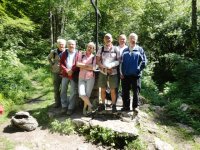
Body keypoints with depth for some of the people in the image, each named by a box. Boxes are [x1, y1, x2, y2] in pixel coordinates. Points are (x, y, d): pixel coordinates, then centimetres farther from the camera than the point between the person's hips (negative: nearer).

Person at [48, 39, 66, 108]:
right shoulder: (54, 52, 0)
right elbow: (49, 58, 18)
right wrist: (52, 65, 6)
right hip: (56, 73, 2)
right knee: (56, 89, 10)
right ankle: (57, 102, 24)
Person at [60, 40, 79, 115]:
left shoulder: (77, 53, 3)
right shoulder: (64, 53, 13)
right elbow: (61, 63, 5)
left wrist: (72, 71, -15)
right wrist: (66, 70, -10)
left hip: (74, 75, -3)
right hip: (65, 74, 4)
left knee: (73, 92, 0)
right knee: (63, 91, 7)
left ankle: (71, 108, 9)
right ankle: (64, 106, 20)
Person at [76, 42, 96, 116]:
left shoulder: (94, 57, 2)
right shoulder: (81, 55, 7)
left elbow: (93, 68, -10)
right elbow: (77, 64, -7)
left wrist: (83, 67, -7)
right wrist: (88, 65, -10)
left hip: (90, 77, -1)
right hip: (81, 77, 1)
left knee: (87, 94, 0)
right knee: (81, 94, -11)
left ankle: (85, 108, 24)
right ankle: (90, 105, 13)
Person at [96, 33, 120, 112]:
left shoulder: (116, 49, 3)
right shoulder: (101, 49, 6)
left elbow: (118, 61, 2)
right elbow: (97, 61, 3)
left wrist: (111, 66, -13)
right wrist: (105, 67, -10)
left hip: (113, 72, -1)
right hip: (103, 72, 2)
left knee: (113, 90, 1)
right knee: (103, 89, 8)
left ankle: (113, 105, 14)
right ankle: (103, 104, 21)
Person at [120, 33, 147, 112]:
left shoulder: (140, 49, 5)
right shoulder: (125, 50, 13)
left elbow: (144, 61, 1)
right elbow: (121, 62, 11)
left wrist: (139, 69, -9)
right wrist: (121, 72, 3)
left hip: (135, 75, -3)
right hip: (125, 75, 3)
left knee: (136, 91, 2)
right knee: (125, 91, 8)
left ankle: (135, 106, 15)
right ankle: (126, 106, 20)